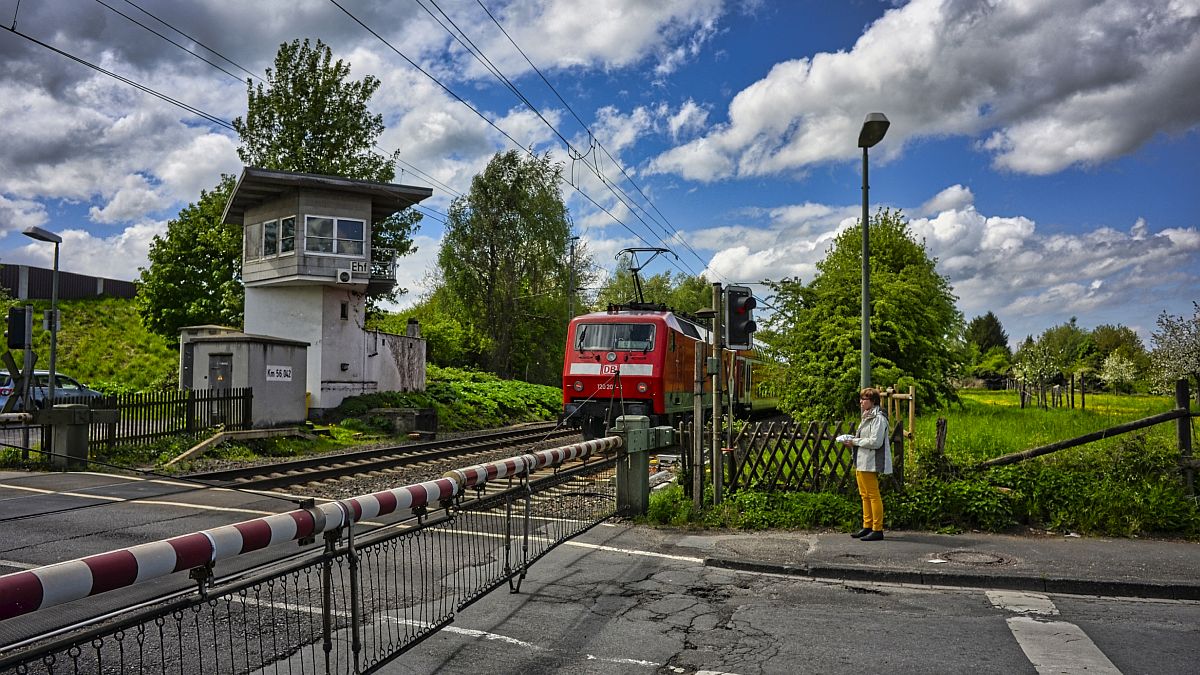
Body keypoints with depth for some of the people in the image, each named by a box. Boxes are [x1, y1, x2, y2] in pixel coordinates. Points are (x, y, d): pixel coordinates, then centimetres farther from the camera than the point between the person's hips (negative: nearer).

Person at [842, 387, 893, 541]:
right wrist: (852, 440, 8)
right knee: (865, 495, 15)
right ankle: (867, 526, 24)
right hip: (861, 463, 10)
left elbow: (875, 442, -21)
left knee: (873, 495, -3)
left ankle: (878, 530, 4)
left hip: (870, 464, -10)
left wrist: (855, 442, -13)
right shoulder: (867, 417, 17)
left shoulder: (878, 418, -14)